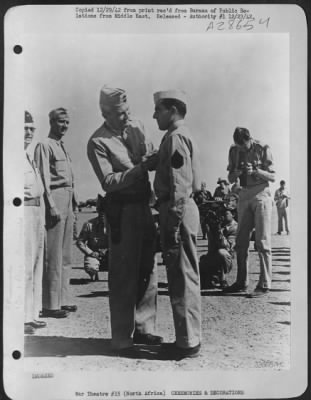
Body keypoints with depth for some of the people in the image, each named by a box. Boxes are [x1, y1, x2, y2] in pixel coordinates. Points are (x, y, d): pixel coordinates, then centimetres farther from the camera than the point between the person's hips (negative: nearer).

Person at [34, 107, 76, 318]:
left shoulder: (63, 147, 21)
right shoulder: (45, 146, -5)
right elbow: (44, 178, -13)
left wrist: (71, 208, 17)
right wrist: (51, 206, -20)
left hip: (68, 200, 9)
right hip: (55, 200, -9)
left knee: (66, 255, 12)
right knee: (54, 255, -8)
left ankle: (63, 300, 20)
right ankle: (51, 305, -2)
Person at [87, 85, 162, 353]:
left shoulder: (137, 128, 8)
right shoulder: (98, 142, -10)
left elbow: (151, 157, 12)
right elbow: (108, 181, -17)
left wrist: (156, 160, -11)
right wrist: (140, 168, -23)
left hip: (144, 205, 7)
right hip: (122, 209, -7)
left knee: (148, 270, 13)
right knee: (124, 274, -2)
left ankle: (143, 328, 27)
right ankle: (122, 338, 11)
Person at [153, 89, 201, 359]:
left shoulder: (176, 137, -12)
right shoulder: (183, 136, 20)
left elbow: (179, 186, -21)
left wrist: (172, 225, -22)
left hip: (177, 210, -10)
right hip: (185, 208, 10)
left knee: (183, 277, -5)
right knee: (185, 276, 14)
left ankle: (188, 343, 4)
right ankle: (189, 337, 24)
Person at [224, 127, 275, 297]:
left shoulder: (263, 149, -6)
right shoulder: (234, 151, 6)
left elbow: (272, 177, -6)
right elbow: (230, 178, 9)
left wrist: (255, 171, -22)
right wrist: (237, 172, -13)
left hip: (261, 195, -5)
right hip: (244, 195, 5)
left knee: (263, 241, -6)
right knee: (241, 241, 6)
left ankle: (264, 285, -4)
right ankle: (241, 282, 15)